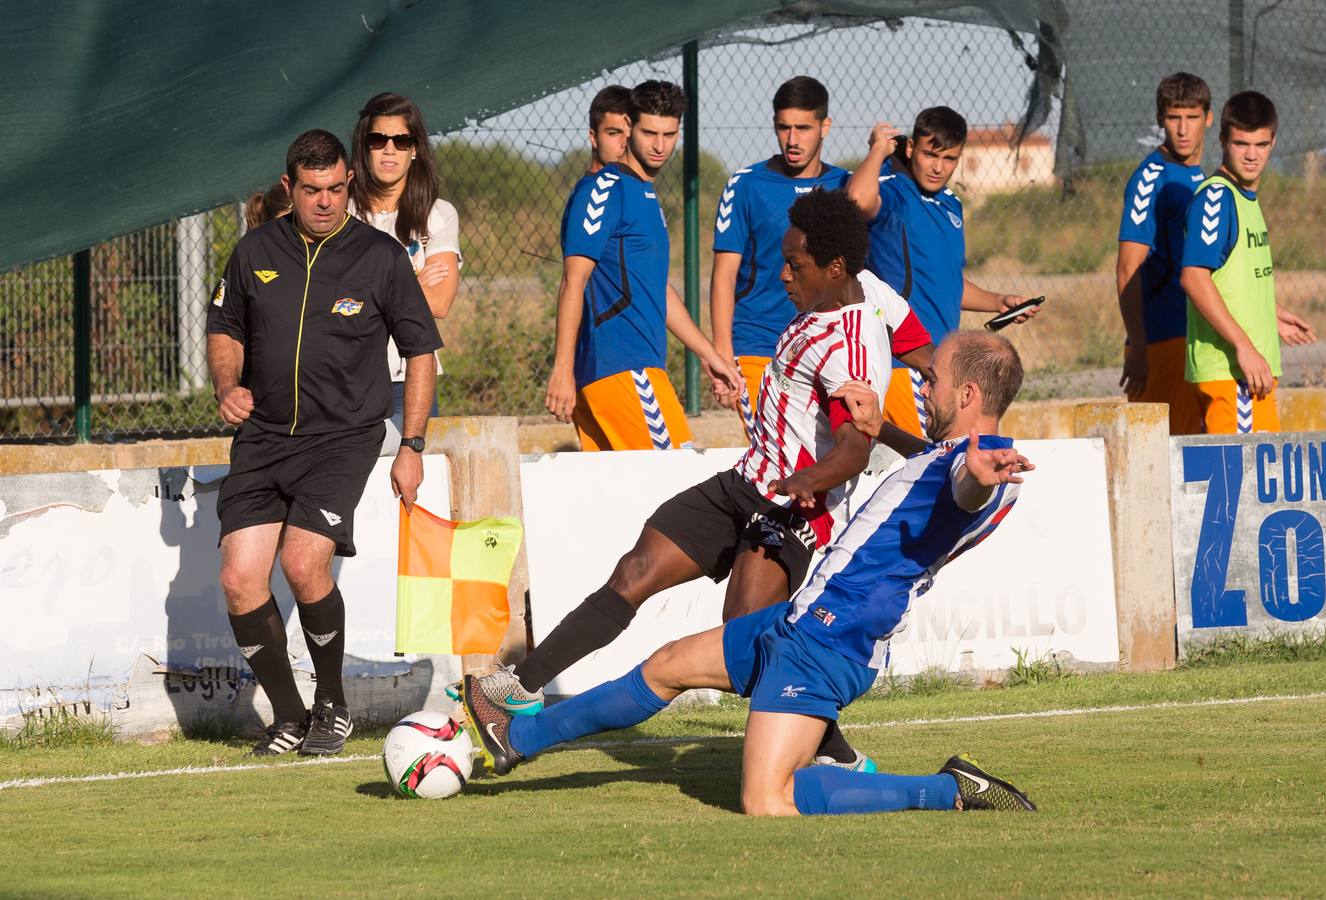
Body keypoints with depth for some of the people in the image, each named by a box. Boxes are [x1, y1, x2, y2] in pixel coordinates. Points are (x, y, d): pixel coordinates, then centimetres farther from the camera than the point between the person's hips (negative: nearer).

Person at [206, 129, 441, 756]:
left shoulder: (380, 257, -3)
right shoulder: (256, 252, 5)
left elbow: (421, 350, 5)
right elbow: (225, 330, 19)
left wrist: (412, 446, 0)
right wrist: (228, 386, -2)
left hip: (343, 438, -4)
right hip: (263, 435, 4)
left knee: (303, 562, -22)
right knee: (239, 579, -9)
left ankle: (332, 705, 1)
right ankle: (289, 720, 7)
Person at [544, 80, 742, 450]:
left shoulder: (646, 196, 22)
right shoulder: (603, 190, -6)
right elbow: (573, 283, -13)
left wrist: (708, 354, 32)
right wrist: (562, 370, -20)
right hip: (619, 364, -9)